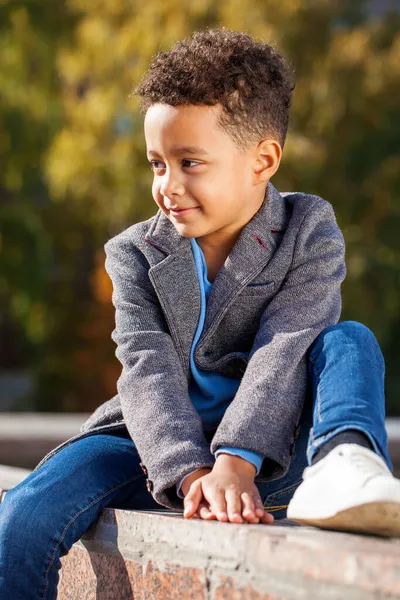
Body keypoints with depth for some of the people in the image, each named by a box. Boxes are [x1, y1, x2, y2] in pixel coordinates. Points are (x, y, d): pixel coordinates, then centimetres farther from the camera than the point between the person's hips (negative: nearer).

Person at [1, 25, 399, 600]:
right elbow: (149, 372, -13)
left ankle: (341, 466, -52)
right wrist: (190, 473, -32)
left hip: (269, 449, -1)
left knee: (350, 341, -23)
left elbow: (282, 353, -18)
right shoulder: (136, 254, 1)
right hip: (160, 450, 1)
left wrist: (235, 463, -34)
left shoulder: (310, 231, -4)